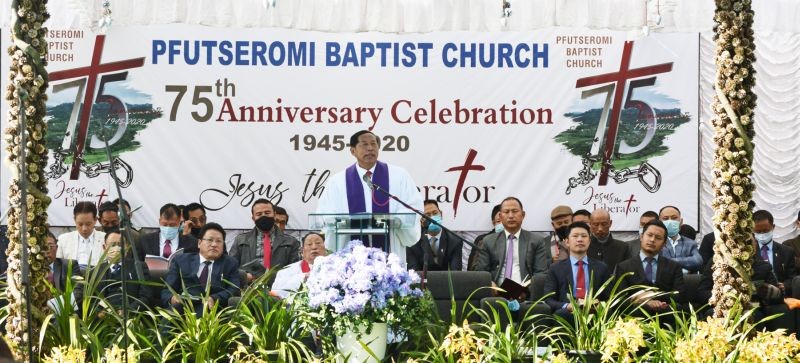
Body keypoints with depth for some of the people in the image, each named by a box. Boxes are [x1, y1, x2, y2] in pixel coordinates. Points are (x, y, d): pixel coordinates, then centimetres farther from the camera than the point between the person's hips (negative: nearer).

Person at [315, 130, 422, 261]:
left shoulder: (399, 176, 8)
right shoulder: (337, 182, 9)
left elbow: (413, 206, 4)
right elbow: (324, 215, 6)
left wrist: (398, 220, -17)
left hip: (389, 250, 0)